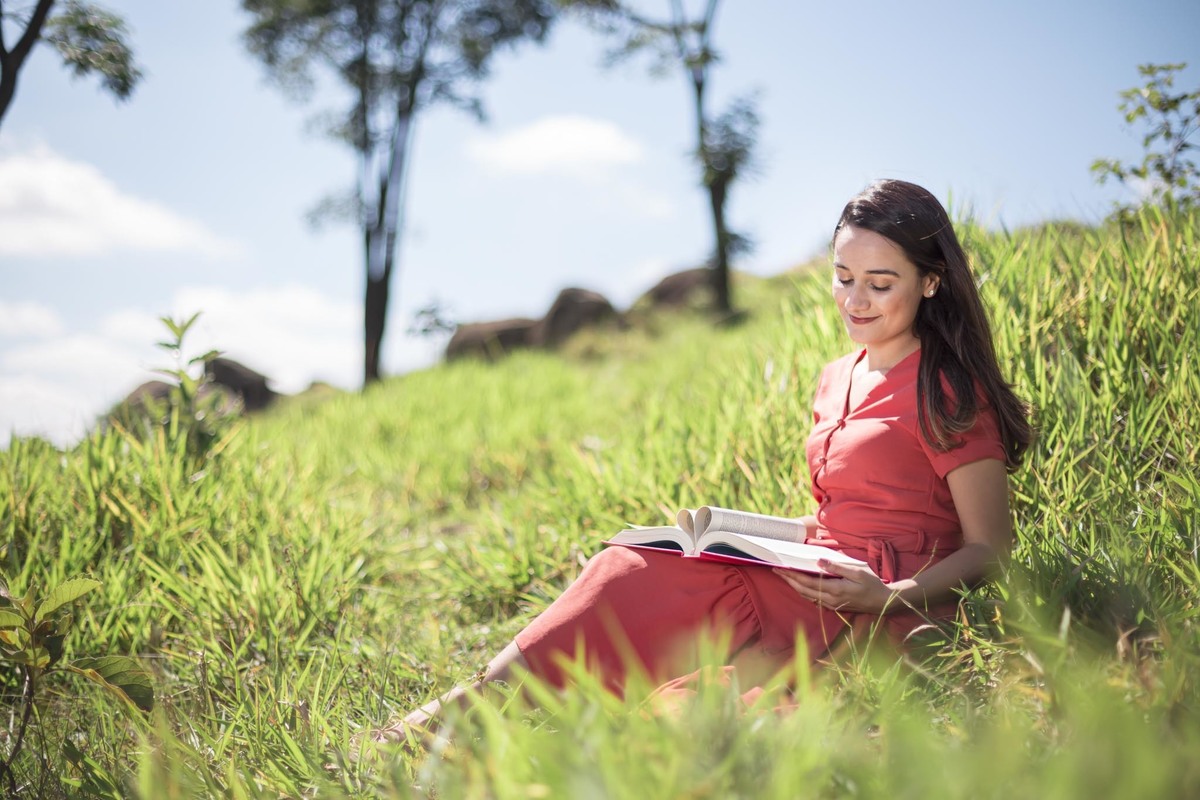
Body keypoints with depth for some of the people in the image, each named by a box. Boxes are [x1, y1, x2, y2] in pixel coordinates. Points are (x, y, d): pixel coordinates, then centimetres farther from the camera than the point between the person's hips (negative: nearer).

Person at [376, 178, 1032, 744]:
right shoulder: (837, 381, 17)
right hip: (809, 585, 7)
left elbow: (990, 550, -6)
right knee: (633, 569, -19)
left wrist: (890, 596, -22)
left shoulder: (950, 394, -6)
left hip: (886, 614, -7)